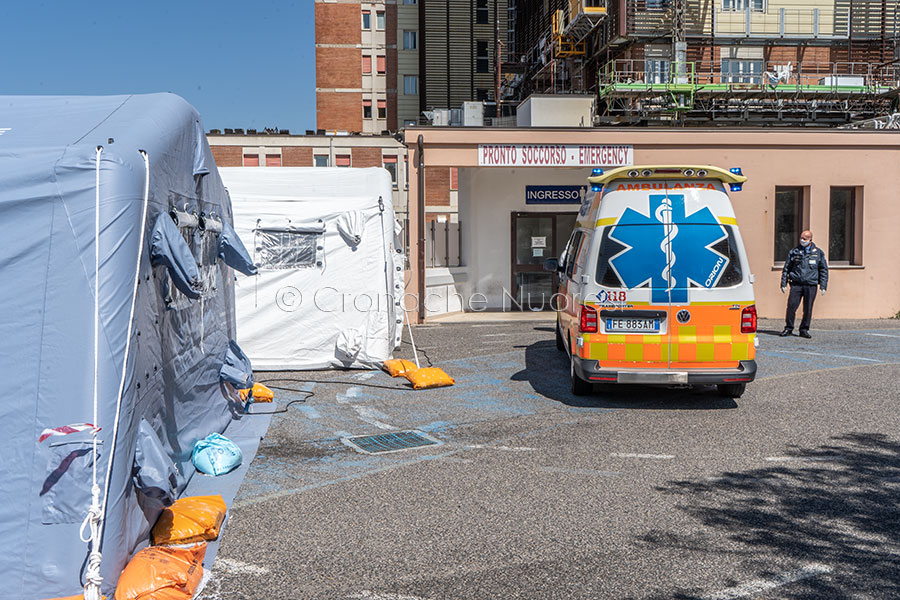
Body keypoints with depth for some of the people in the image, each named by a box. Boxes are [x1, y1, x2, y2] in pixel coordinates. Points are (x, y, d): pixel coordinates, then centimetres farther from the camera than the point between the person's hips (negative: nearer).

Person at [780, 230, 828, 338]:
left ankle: (804, 330, 14)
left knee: (808, 309, 3)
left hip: (811, 285, 0)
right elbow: (786, 268, 12)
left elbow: (824, 270, 9)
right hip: (796, 284, 0)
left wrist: (823, 286, 2)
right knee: (791, 307, -6)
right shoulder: (794, 252, 8)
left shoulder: (818, 252, 7)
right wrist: (783, 283, 5)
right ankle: (788, 328, 7)